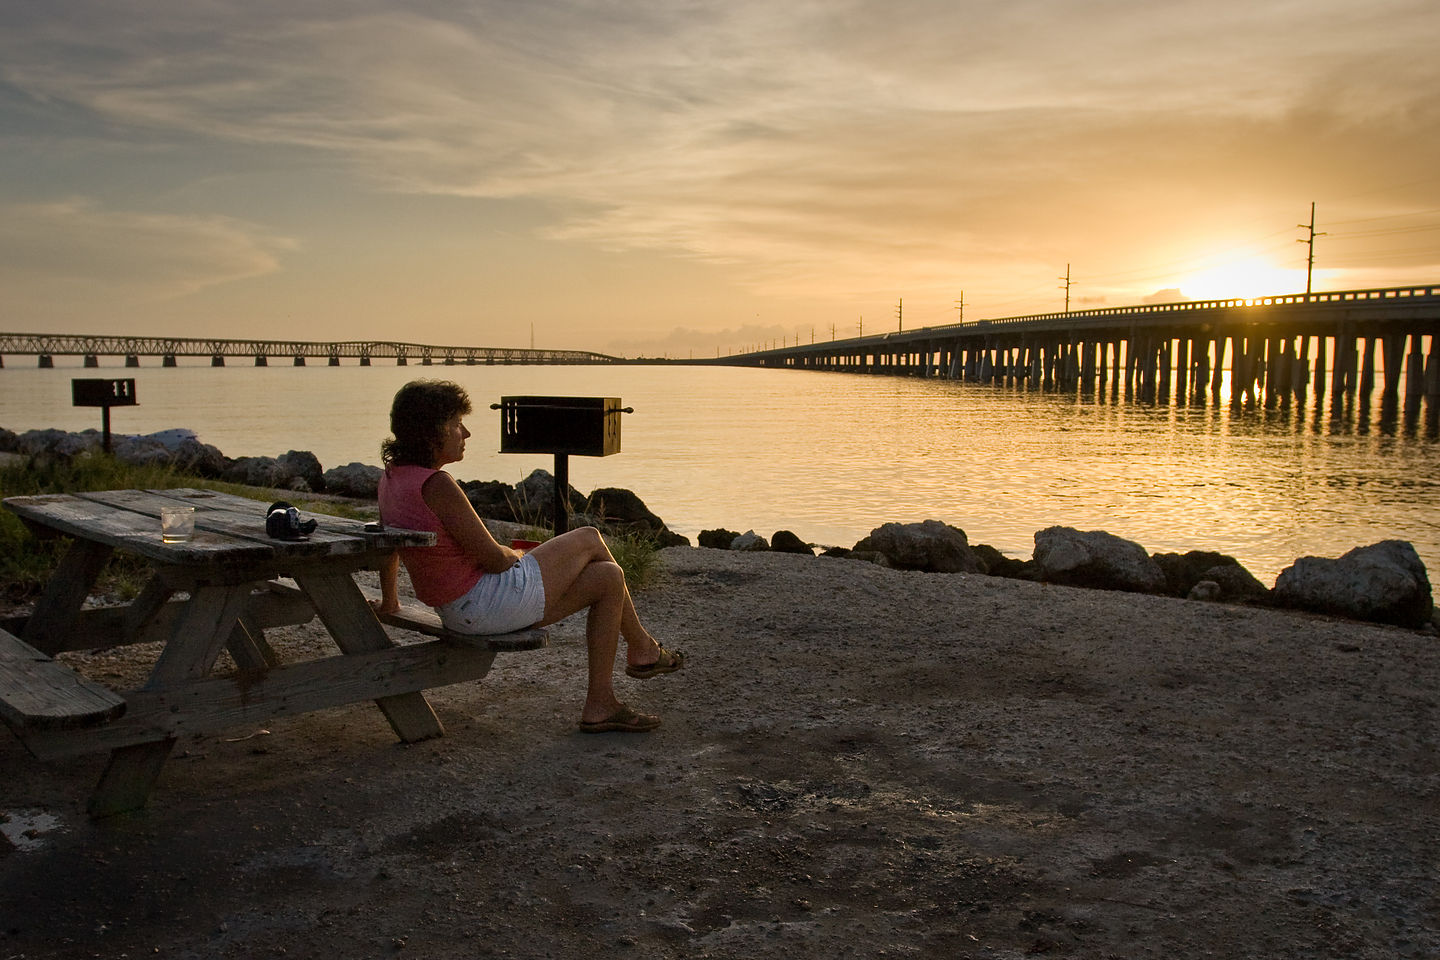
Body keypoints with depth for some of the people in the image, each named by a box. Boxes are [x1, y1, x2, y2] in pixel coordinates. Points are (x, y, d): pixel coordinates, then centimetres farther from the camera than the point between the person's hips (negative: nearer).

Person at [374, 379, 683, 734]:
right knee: (589, 539, 5)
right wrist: (518, 556, 2)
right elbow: (494, 558, -21)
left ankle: (600, 705, 23)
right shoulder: (437, 485, -25)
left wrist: (389, 601, 36)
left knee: (606, 576, 17)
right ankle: (642, 648, 27)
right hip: (490, 602, -10)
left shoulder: (391, 476, 5)